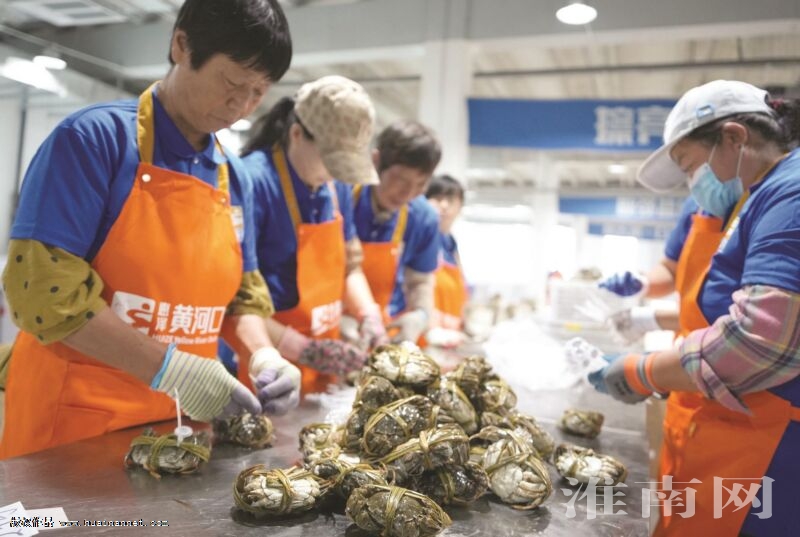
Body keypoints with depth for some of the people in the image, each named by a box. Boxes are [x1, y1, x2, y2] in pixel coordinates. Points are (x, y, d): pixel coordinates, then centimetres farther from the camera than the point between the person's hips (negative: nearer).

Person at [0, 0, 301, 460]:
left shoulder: (234, 177, 5)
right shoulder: (96, 137, -12)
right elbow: (45, 290, -18)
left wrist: (262, 354, -8)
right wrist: (169, 369, -23)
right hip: (76, 418, -5)